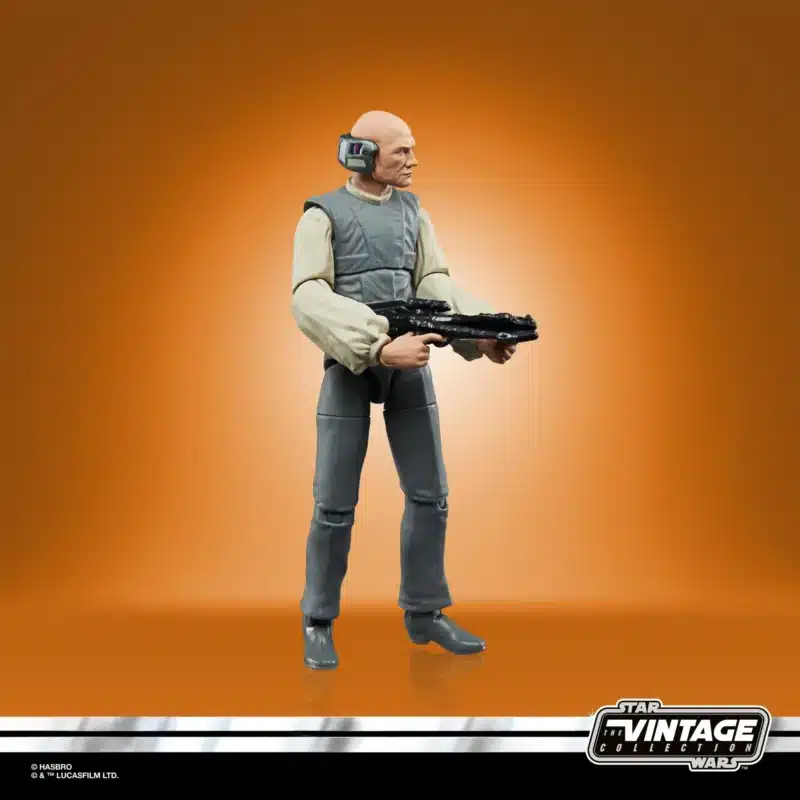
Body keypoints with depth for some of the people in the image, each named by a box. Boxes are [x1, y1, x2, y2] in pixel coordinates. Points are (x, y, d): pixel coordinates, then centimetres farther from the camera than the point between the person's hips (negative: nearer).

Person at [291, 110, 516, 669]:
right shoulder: (323, 214, -2)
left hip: (410, 364, 5)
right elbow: (309, 297, -15)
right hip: (349, 365, -4)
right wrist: (379, 346, -27)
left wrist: (483, 333, -14)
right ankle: (319, 624, 12)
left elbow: (436, 283, 5)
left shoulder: (414, 212, 13)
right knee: (335, 504, -2)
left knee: (430, 494, 6)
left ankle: (424, 613, 19)